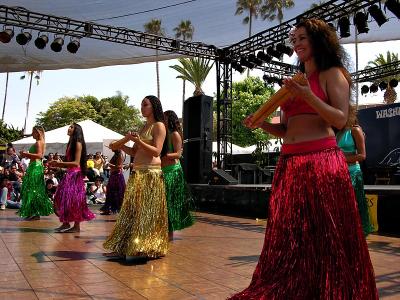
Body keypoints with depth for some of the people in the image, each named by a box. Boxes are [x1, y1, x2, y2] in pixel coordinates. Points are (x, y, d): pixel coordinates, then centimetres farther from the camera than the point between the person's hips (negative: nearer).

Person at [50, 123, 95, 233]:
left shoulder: (78, 143, -9)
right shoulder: (70, 143, 16)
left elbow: (76, 163, -16)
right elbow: (69, 162, 14)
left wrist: (59, 163, -17)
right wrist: (57, 164, 5)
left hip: (75, 174, -9)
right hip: (69, 174, 9)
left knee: (74, 199, -5)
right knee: (63, 198, 8)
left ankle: (77, 226, 3)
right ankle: (66, 223, 16)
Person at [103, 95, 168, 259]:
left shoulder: (159, 126, -3)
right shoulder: (144, 127, 21)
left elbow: (157, 151, -13)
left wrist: (139, 141, -23)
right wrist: (120, 146, 5)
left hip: (151, 173, -8)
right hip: (137, 173, 8)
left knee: (147, 211, -4)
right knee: (132, 210, 8)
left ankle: (149, 247, 6)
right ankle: (124, 247, 15)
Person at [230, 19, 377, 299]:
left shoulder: (332, 74, 2)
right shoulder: (294, 82, 21)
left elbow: (340, 120, -9)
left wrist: (308, 96, -18)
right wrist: (262, 123, 4)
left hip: (321, 161, -7)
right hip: (290, 163, 7)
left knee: (324, 234, 0)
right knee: (291, 235, 10)